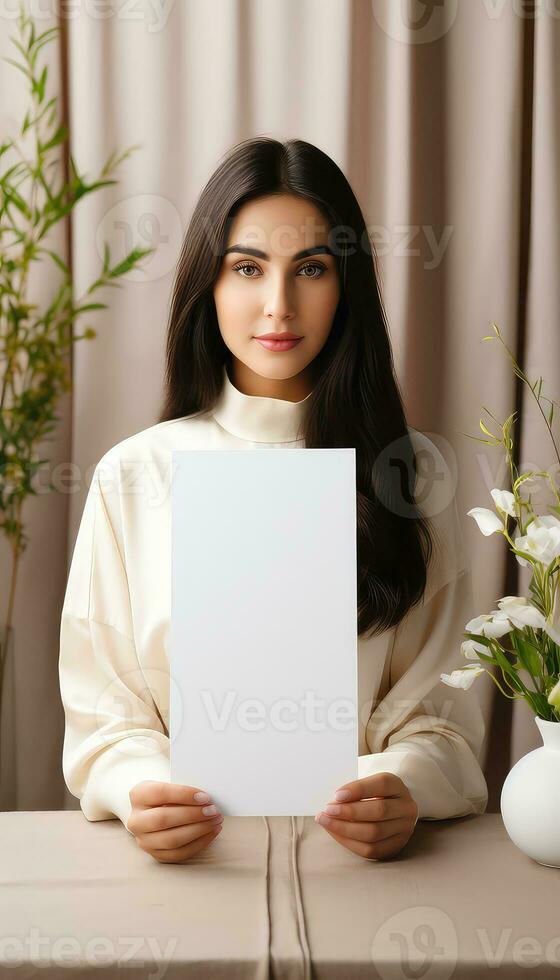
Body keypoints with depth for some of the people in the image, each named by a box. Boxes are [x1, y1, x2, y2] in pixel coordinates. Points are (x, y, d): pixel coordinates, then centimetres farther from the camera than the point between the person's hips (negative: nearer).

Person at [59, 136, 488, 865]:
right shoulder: (133, 476, 4)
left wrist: (405, 787, -17)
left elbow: (438, 712, 5)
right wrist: (139, 792, -17)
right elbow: (104, 715, 5)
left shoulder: (413, 473, 6)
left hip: (362, 857, 1)